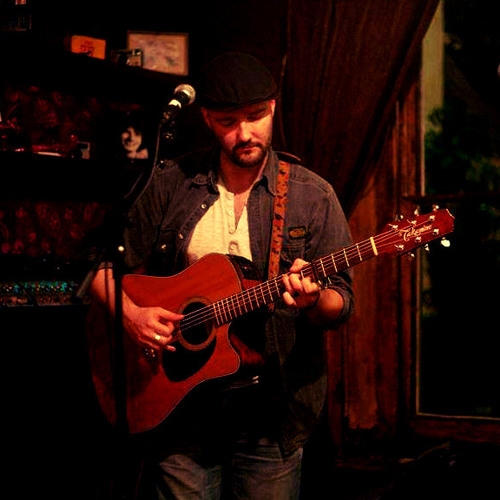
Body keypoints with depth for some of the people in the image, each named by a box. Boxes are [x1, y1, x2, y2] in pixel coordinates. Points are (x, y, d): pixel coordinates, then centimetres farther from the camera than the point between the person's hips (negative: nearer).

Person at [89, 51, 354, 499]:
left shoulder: (311, 194, -2)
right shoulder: (171, 185, 3)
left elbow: (340, 305, -3)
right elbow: (107, 267, 9)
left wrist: (313, 300, -24)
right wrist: (130, 313, -10)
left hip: (270, 408, -1)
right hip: (178, 399, 1)